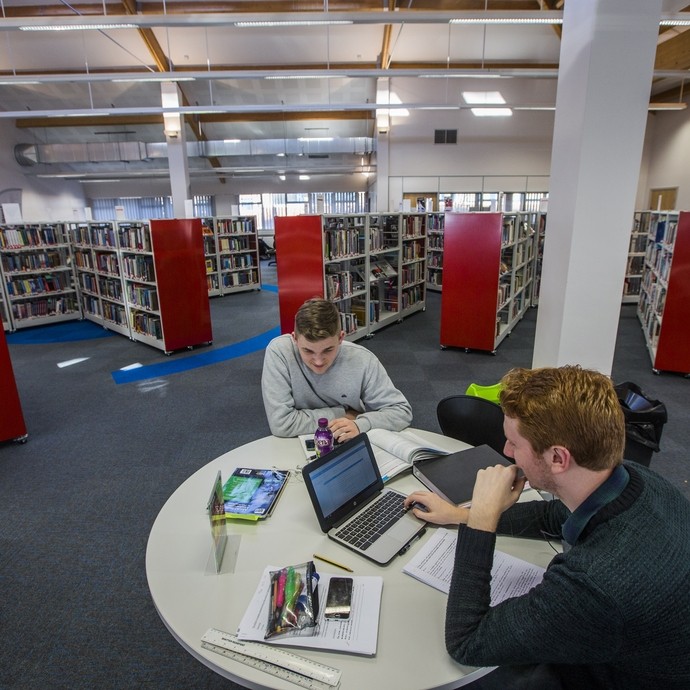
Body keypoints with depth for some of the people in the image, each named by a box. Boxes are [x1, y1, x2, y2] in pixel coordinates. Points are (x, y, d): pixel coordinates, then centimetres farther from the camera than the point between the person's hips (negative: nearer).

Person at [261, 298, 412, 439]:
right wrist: (341, 414, -16)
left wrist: (360, 424, -25)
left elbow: (401, 410, -9)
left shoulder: (363, 360, -16)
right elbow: (280, 422, -22)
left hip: (352, 446, 1)